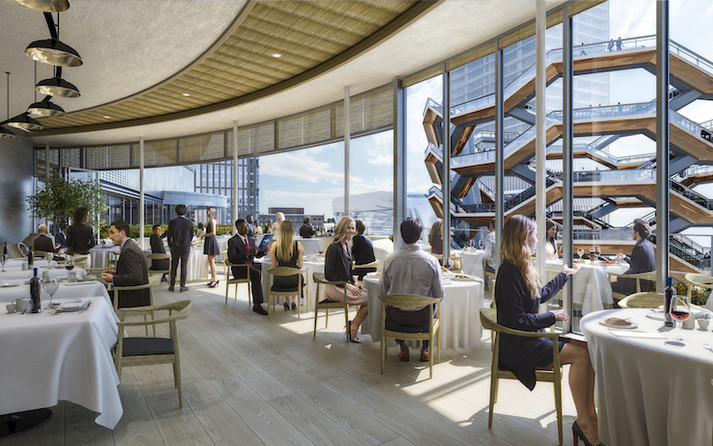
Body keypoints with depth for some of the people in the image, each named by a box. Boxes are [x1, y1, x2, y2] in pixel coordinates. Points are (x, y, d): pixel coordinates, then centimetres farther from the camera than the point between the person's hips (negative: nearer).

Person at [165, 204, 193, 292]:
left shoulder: (172, 222, -8)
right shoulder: (189, 223, -7)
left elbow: (169, 236, -1)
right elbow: (191, 236, 3)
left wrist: (170, 247, 13)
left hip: (175, 248, 1)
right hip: (186, 249, -1)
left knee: (174, 267, 11)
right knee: (184, 267, 5)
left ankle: (172, 286, 16)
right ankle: (182, 286, 9)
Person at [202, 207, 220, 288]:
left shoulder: (213, 221, -13)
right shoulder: (210, 221, 17)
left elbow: (213, 233, -20)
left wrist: (204, 235, -11)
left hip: (211, 241, -10)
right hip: (209, 242, 10)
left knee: (212, 261, -8)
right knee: (210, 261, 11)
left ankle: (215, 279, -4)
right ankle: (212, 279, 16)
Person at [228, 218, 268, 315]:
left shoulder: (250, 240, 16)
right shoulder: (232, 241, -7)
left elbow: (257, 255, 18)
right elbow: (231, 258, -19)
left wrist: (264, 250, -4)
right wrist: (247, 254, -29)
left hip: (251, 265, 8)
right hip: (239, 268, -8)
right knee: (257, 274, -33)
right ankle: (256, 305, -30)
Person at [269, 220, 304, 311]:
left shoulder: (274, 245, -9)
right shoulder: (298, 244, -11)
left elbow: (274, 266, 0)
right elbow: (300, 266, -4)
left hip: (279, 281, 1)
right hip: (294, 280, -1)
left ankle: (286, 302, 33)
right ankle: (293, 302, 36)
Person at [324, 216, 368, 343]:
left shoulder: (347, 246, 12)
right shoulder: (334, 248, -15)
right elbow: (329, 275, -15)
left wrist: (354, 283, 3)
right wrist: (348, 285, -16)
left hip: (345, 285, 9)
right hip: (334, 288, -9)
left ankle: (353, 325, 2)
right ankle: (353, 327, 2)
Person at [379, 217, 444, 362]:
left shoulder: (389, 259, -13)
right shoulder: (431, 261, -16)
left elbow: (382, 293, -3)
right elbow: (440, 295, -7)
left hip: (395, 317, 0)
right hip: (422, 318, 0)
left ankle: (403, 349, 34)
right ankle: (425, 349, 37)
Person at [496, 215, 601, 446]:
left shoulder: (522, 269, 12)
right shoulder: (509, 273, -19)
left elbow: (542, 295, 30)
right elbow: (517, 320, -20)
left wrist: (564, 275, 41)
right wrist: (553, 316, -10)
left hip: (532, 337, 9)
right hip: (518, 346, -9)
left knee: (588, 348, -7)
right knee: (580, 355, -18)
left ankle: (590, 416, -6)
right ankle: (583, 422, -5)